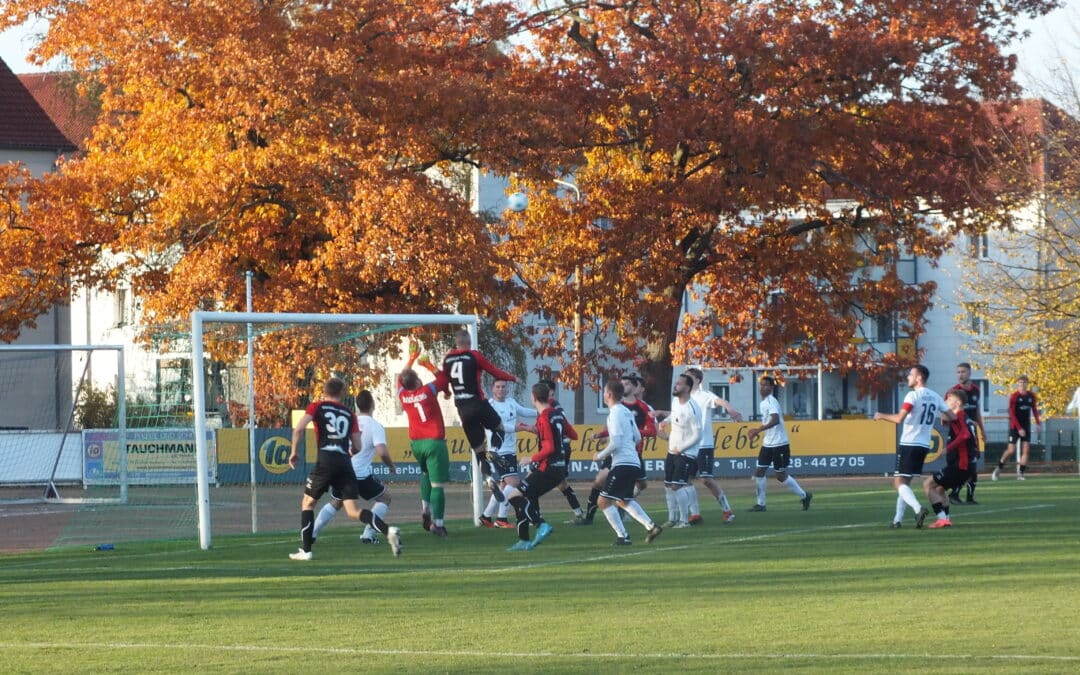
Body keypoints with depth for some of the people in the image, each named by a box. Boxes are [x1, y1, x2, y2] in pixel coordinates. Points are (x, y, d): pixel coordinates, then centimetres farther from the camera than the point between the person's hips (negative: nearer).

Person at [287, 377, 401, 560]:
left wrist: (294, 451, 8)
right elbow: (357, 446, 14)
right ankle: (388, 530, -22)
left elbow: (298, 429, -4)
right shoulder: (349, 413, 19)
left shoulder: (317, 406, 10)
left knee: (308, 503, 17)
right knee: (354, 511, 0)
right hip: (345, 463, 3)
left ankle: (305, 550, 13)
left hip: (325, 461, -3)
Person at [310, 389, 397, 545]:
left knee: (335, 503, 28)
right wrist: (391, 466, 0)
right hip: (361, 474, -5)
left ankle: (311, 533, 13)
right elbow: (382, 452, -19)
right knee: (384, 497, 16)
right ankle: (368, 534, 4)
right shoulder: (376, 427, -9)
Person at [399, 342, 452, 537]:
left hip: (416, 443, 5)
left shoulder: (403, 395, 0)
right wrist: (429, 366, 12)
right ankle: (438, 522, -11)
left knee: (426, 473, 30)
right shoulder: (427, 391, -11)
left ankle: (425, 510, 16)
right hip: (434, 441, -5)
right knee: (438, 484, -5)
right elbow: (443, 378, 4)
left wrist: (411, 358, 26)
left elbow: (401, 377, 21)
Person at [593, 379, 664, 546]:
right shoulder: (627, 412, 15)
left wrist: (600, 455, -6)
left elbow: (616, 443, -19)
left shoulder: (615, 413, -13)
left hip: (622, 463, -10)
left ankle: (622, 536, -10)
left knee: (604, 501, -6)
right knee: (623, 500, 24)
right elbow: (637, 438, 21)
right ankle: (651, 526, 15)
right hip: (633, 462, 10)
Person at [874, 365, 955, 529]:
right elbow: (952, 417, 12)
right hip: (924, 446, 7)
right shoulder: (935, 397, 9)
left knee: (899, 482, -6)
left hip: (909, 444, -7)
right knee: (905, 482, 17)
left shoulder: (913, 396, -12)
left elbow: (899, 418, -21)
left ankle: (918, 509, -28)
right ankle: (898, 519, 16)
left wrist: (881, 416, -5)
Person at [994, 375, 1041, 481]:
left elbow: (1034, 409, 17)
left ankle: (1020, 473, -1)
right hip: (1015, 426, -5)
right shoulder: (1014, 397, -11)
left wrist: (1037, 423, 7)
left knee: (1026, 449, -5)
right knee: (1011, 450, -8)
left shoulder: (1031, 396, 4)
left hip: (1026, 426, 5)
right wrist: (1019, 428, -17)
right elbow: (1012, 415, -13)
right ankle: (998, 469, 11)